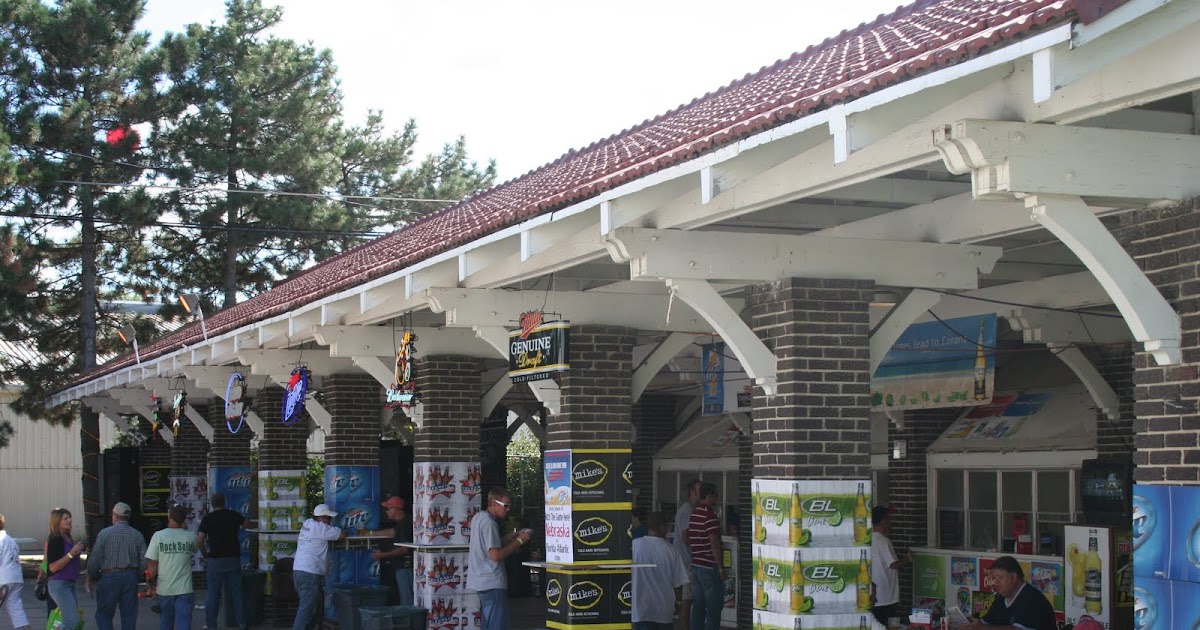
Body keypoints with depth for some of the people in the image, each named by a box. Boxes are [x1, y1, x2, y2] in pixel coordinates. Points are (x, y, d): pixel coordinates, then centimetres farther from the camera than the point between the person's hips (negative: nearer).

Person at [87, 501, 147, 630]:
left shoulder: (105, 533, -6)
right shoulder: (138, 535, 3)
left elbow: (94, 559, -5)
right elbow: (144, 561, 0)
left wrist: (90, 577, 10)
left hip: (110, 576, -3)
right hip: (131, 578, 3)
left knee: (103, 614, 5)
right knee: (129, 615, 8)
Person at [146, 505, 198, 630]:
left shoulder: (158, 536, -7)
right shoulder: (190, 537, -4)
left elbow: (152, 565, -6)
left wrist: (152, 586, 5)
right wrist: (185, 529, 16)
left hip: (164, 590, 1)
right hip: (184, 590, -1)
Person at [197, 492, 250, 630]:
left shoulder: (207, 518, -6)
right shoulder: (233, 515, 3)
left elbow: (199, 540, -11)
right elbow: (245, 523, 24)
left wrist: (204, 554, 4)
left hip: (215, 560, -2)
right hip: (233, 558, 2)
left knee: (213, 594, 4)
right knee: (237, 592, 7)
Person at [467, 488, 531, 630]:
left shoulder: (478, 518, 14)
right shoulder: (489, 522, -16)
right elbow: (496, 555, -21)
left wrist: (514, 536, 10)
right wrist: (519, 541, -12)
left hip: (481, 580, 10)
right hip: (493, 582, -10)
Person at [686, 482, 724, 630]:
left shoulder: (693, 513, 11)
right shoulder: (710, 514, -15)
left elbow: (687, 539, 17)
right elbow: (714, 542, -18)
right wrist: (721, 568, -15)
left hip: (695, 566, 8)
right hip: (709, 567, -8)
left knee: (698, 606, 11)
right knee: (714, 608, -3)